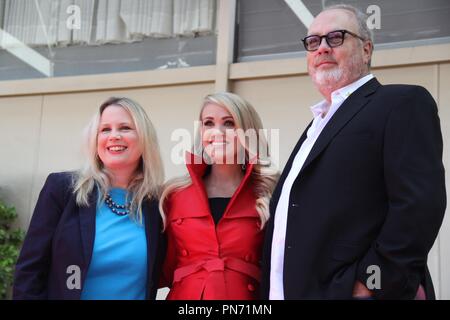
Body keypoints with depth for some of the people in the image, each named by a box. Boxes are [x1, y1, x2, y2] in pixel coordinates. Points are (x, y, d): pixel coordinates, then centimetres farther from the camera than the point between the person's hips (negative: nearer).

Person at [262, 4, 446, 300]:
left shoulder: (404, 103, -5)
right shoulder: (320, 122, 20)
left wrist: (370, 285, -21)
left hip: (351, 291, -8)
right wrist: (274, 290, 8)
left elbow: (421, 204, -17)